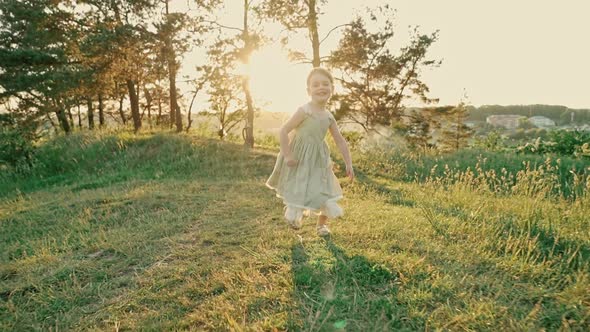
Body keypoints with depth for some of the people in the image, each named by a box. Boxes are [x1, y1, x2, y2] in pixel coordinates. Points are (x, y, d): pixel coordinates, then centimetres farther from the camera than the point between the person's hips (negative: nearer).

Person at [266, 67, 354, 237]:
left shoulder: (329, 117, 1)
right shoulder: (304, 111, -17)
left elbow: (340, 141, 6)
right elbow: (284, 130, -19)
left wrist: (349, 163, 4)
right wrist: (287, 156, -21)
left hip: (318, 161, 6)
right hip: (299, 160, -5)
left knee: (324, 192, 8)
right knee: (298, 191, 4)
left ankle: (322, 224, 28)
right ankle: (295, 214, 33)